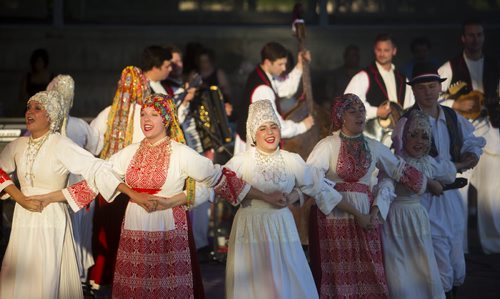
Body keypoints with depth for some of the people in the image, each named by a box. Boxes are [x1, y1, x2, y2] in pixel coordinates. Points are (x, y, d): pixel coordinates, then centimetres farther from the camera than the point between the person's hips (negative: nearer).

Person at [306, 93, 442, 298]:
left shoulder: (373, 147, 10)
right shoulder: (327, 145, -4)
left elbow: (399, 168, 18)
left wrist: (429, 183, 20)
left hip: (364, 213, 4)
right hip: (333, 214, -4)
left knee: (366, 271, 1)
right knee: (337, 273, -3)